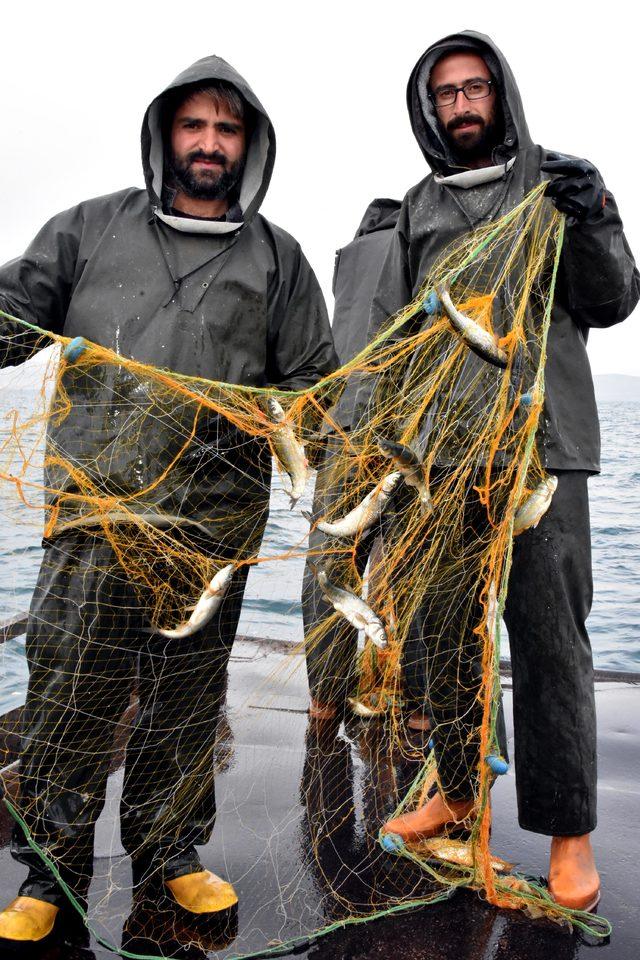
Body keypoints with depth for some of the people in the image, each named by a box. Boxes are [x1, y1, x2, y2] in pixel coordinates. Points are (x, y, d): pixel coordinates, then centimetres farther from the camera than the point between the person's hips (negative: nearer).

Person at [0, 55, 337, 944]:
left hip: (217, 521, 1)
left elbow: (313, 381, 13)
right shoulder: (91, 228, 12)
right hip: (94, 509, 0)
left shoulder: (277, 256, 12)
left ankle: (171, 852, 31)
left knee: (187, 699, 11)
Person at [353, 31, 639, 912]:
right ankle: (458, 790, 27)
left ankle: (568, 830, 11)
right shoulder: (418, 209, 18)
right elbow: (388, 331, 15)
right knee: (446, 634, 10)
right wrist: (363, 436, 6)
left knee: (549, 640, -3)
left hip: (541, 448, -3)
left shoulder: (555, 182, 10)